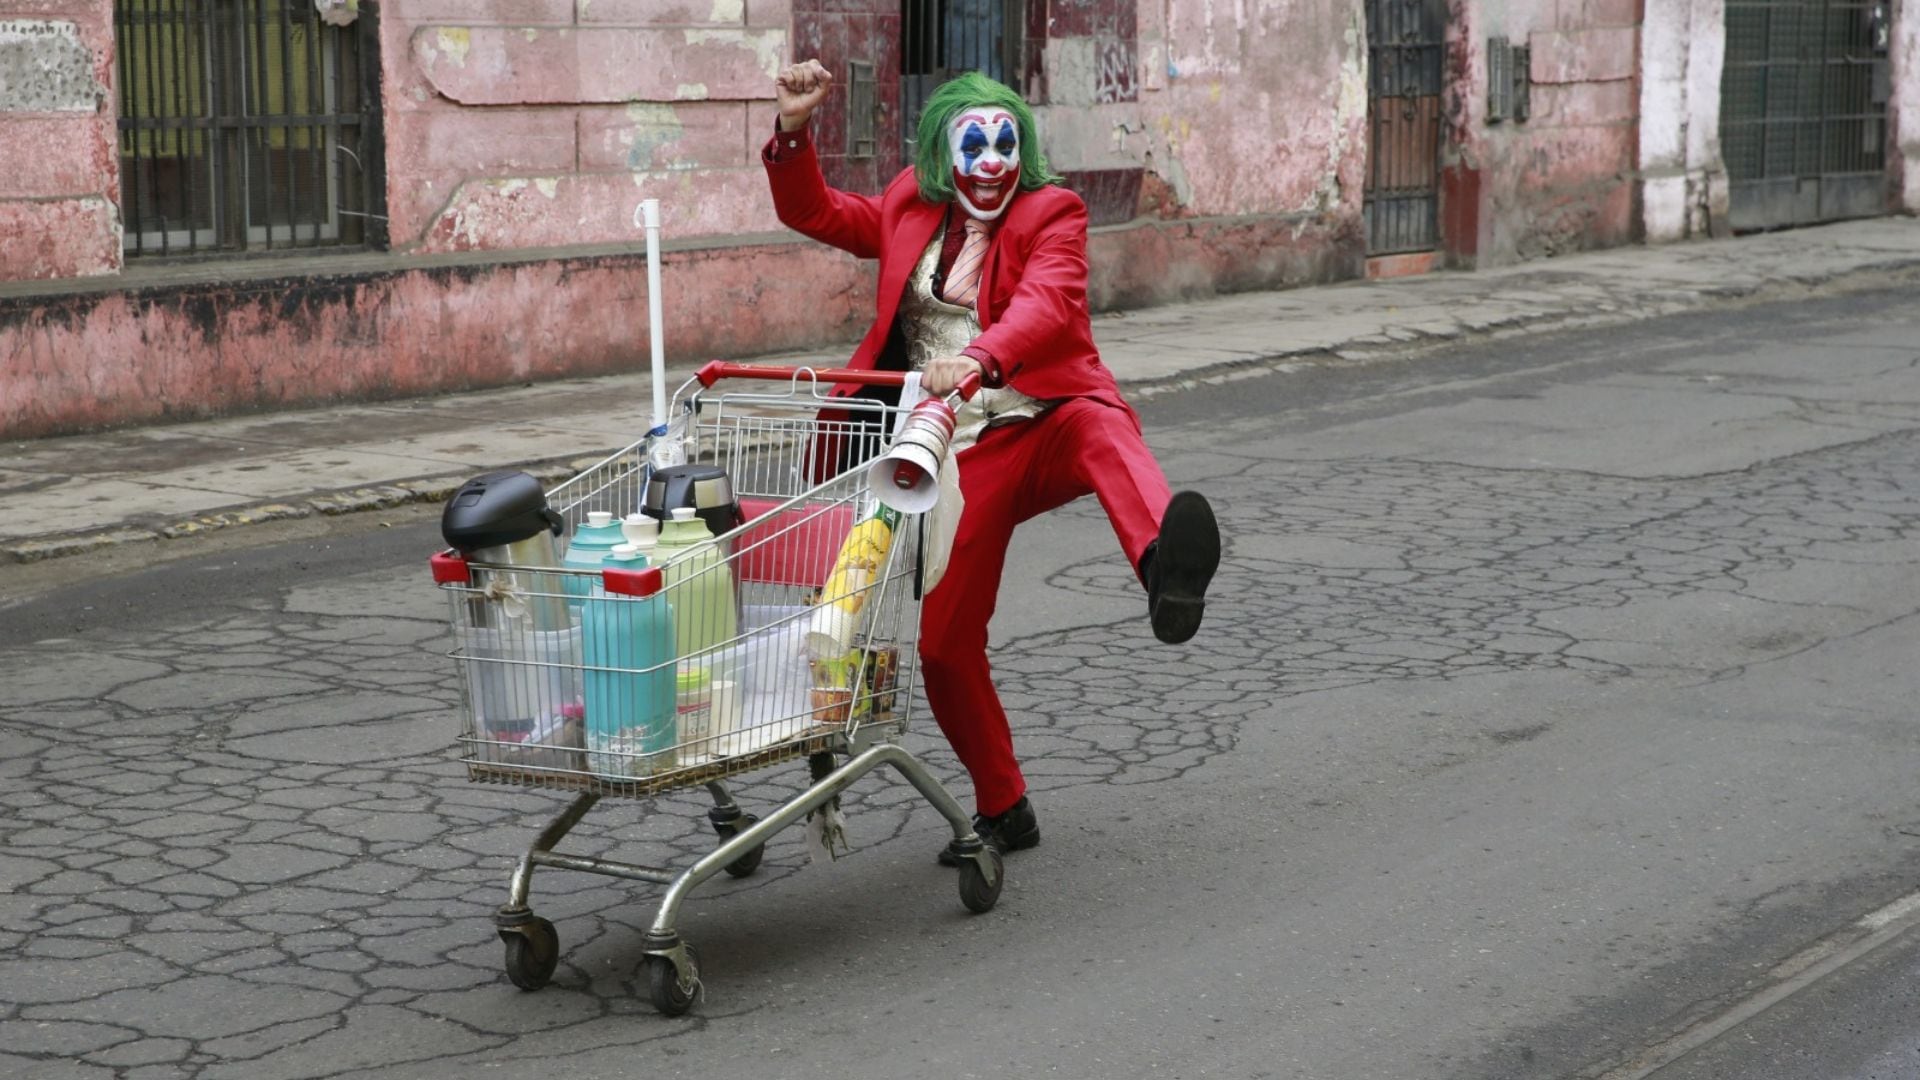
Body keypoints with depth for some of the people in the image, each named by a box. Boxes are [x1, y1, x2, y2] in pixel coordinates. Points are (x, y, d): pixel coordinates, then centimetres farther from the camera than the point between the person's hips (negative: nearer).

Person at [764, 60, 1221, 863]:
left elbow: (1048, 306, -21)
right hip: (966, 456, 4)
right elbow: (815, 214, 22)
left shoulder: (1051, 214, -3)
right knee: (944, 640, 1)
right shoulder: (911, 210, 12)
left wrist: (979, 356, -41)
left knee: (1102, 430, -41)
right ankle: (1003, 813, 20)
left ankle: (1165, 568, -73)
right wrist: (794, 129, 3)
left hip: (1048, 419, -4)